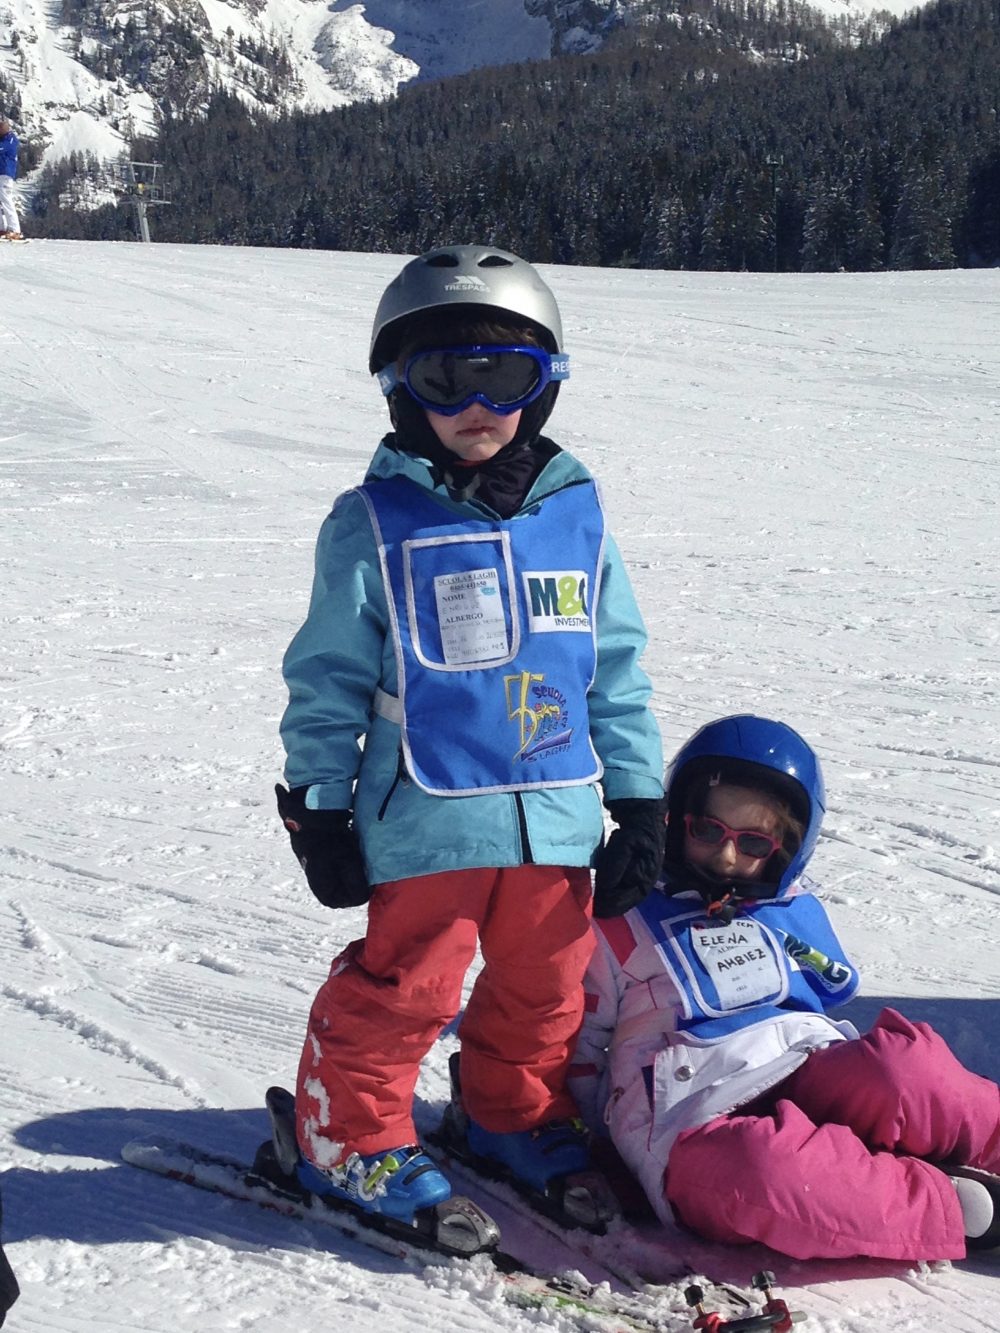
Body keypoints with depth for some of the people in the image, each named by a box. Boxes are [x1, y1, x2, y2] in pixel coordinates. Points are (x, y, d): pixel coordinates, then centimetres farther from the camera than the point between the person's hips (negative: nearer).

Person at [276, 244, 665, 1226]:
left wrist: (639, 804, 9)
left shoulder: (577, 513, 6)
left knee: (547, 984, 16)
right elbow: (328, 677, -2)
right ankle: (351, 1136, 24)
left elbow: (618, 668, 10)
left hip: (557, 814, 4)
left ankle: (516, 1116, 39)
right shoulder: (375, 524, -5)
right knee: (401, 987, 3)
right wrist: (319, 808, -3)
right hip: (426, 816, -4)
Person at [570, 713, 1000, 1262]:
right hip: (694, 1124, -4)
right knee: (759, 1173, -41)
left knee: (904, 1064, -31)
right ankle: (952, 1210, -33)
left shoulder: (798, 910, 21)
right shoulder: (627, 922, 11)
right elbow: (580, 1039, 15)